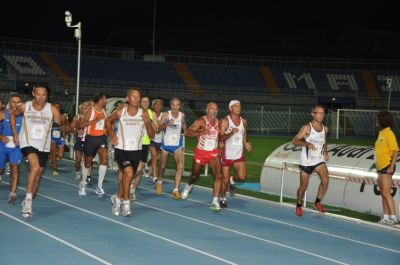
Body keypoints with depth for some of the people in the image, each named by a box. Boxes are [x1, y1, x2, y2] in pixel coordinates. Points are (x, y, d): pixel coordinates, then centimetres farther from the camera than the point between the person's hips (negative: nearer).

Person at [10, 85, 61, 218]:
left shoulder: (52, 109, -8)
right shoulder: (24, 107, -7)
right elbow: (13, 115, 11)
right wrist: (14, 133, 6)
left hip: (43, 146, 3)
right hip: (28, 143, -3)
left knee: (38, 174, 11)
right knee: (35, 167, -27)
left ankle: (28, 202, 28)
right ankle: (28, 198, -20)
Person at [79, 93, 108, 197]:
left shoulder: (104, 111, 7)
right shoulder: (91, 111, -11)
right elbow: (82, 124, -20)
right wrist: (96, 120, -25)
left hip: (102, 137, 4)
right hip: (91, 138, -4)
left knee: (104, 159, -16)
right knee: (88, 163, 9)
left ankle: (99, 187, -10)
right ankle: (83, 183, 34)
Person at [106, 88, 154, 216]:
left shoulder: (143, 114, -4)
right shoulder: (120, 112, -5)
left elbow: (151, 135, -3)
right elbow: (108, 121, 16)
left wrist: (147, 123, -20)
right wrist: (112, 135, 2)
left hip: (136, 150, 2)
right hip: (121, 149, -2)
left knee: (126, 176, 14)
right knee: (129, 172, -23)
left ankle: (118, 198, 40)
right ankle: (126, 203, -10)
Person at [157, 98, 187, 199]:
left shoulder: (182, 115, -1)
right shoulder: (166, 115, -12)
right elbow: (159, 127, -21)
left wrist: (185, 131, 7)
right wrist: (167, 124, -36)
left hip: (177, 144, 1)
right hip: (166, 143, -1)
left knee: (180, 166, -16)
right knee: (162, 166, 14)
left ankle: (176, 190, -13)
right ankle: (159, 182, 44)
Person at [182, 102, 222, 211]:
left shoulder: (218, 123, 1)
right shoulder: (201, 121, -13)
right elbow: (187, 133, -20)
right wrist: (201, 133, -32)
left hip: (214, 153, 3)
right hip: (201, 152, -2)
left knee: (218, 175, -18)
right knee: (195, 175, 16)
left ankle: (215, 202, -18)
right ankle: (188, 186, 53)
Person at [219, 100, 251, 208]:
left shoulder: (243, 121, 6)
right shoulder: (225, 121, -9)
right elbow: (221, 138, -15)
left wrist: (246, 143, 3)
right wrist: (231, 133, -31)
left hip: (239, 154, 3)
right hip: (227, 154, -3)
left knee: (242, 176, -14)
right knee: (225, 180, 2)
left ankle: (233, 180, 20)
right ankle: (223, 199, 23)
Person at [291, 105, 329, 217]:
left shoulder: (325, 129, 4)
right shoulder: (307, 128, -12)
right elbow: (294, 141, -17)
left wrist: (325, 151, 6)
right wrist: (307, 143, -32)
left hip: (319, 160, 4)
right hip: (306, 161, -4)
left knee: (325, 179, -20)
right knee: (303, 186, 3)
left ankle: (317, 202, -2)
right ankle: (299, 206, 28)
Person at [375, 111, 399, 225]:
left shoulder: (389, 134, -15)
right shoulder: (381, 133, 13)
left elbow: (395, 151, -18)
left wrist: (391, 167, -22)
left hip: (387, 167, -9)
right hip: (381, 167, 9)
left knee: (386, 193, -11)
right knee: (383, 193, 11)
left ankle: (393, 217, -10)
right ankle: (386, 217, 15)